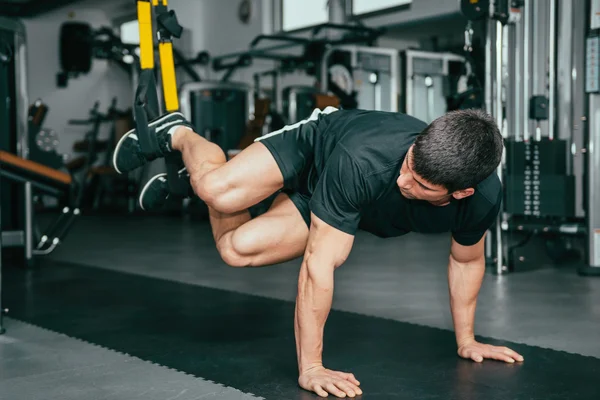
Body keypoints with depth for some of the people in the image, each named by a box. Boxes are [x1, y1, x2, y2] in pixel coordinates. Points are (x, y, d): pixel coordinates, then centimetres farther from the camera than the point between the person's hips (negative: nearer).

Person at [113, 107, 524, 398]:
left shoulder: (484, 195, -32)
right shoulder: (362, 160, -45)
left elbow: (467, 259, -9)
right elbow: (319, 265, -40)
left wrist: (466, 341, 1)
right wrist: (310, 366, -36)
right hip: (315, 146, -3)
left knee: (238, 249, -12)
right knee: (218, 191, -29)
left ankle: (189, 179, 20)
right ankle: (178, 134, 7)